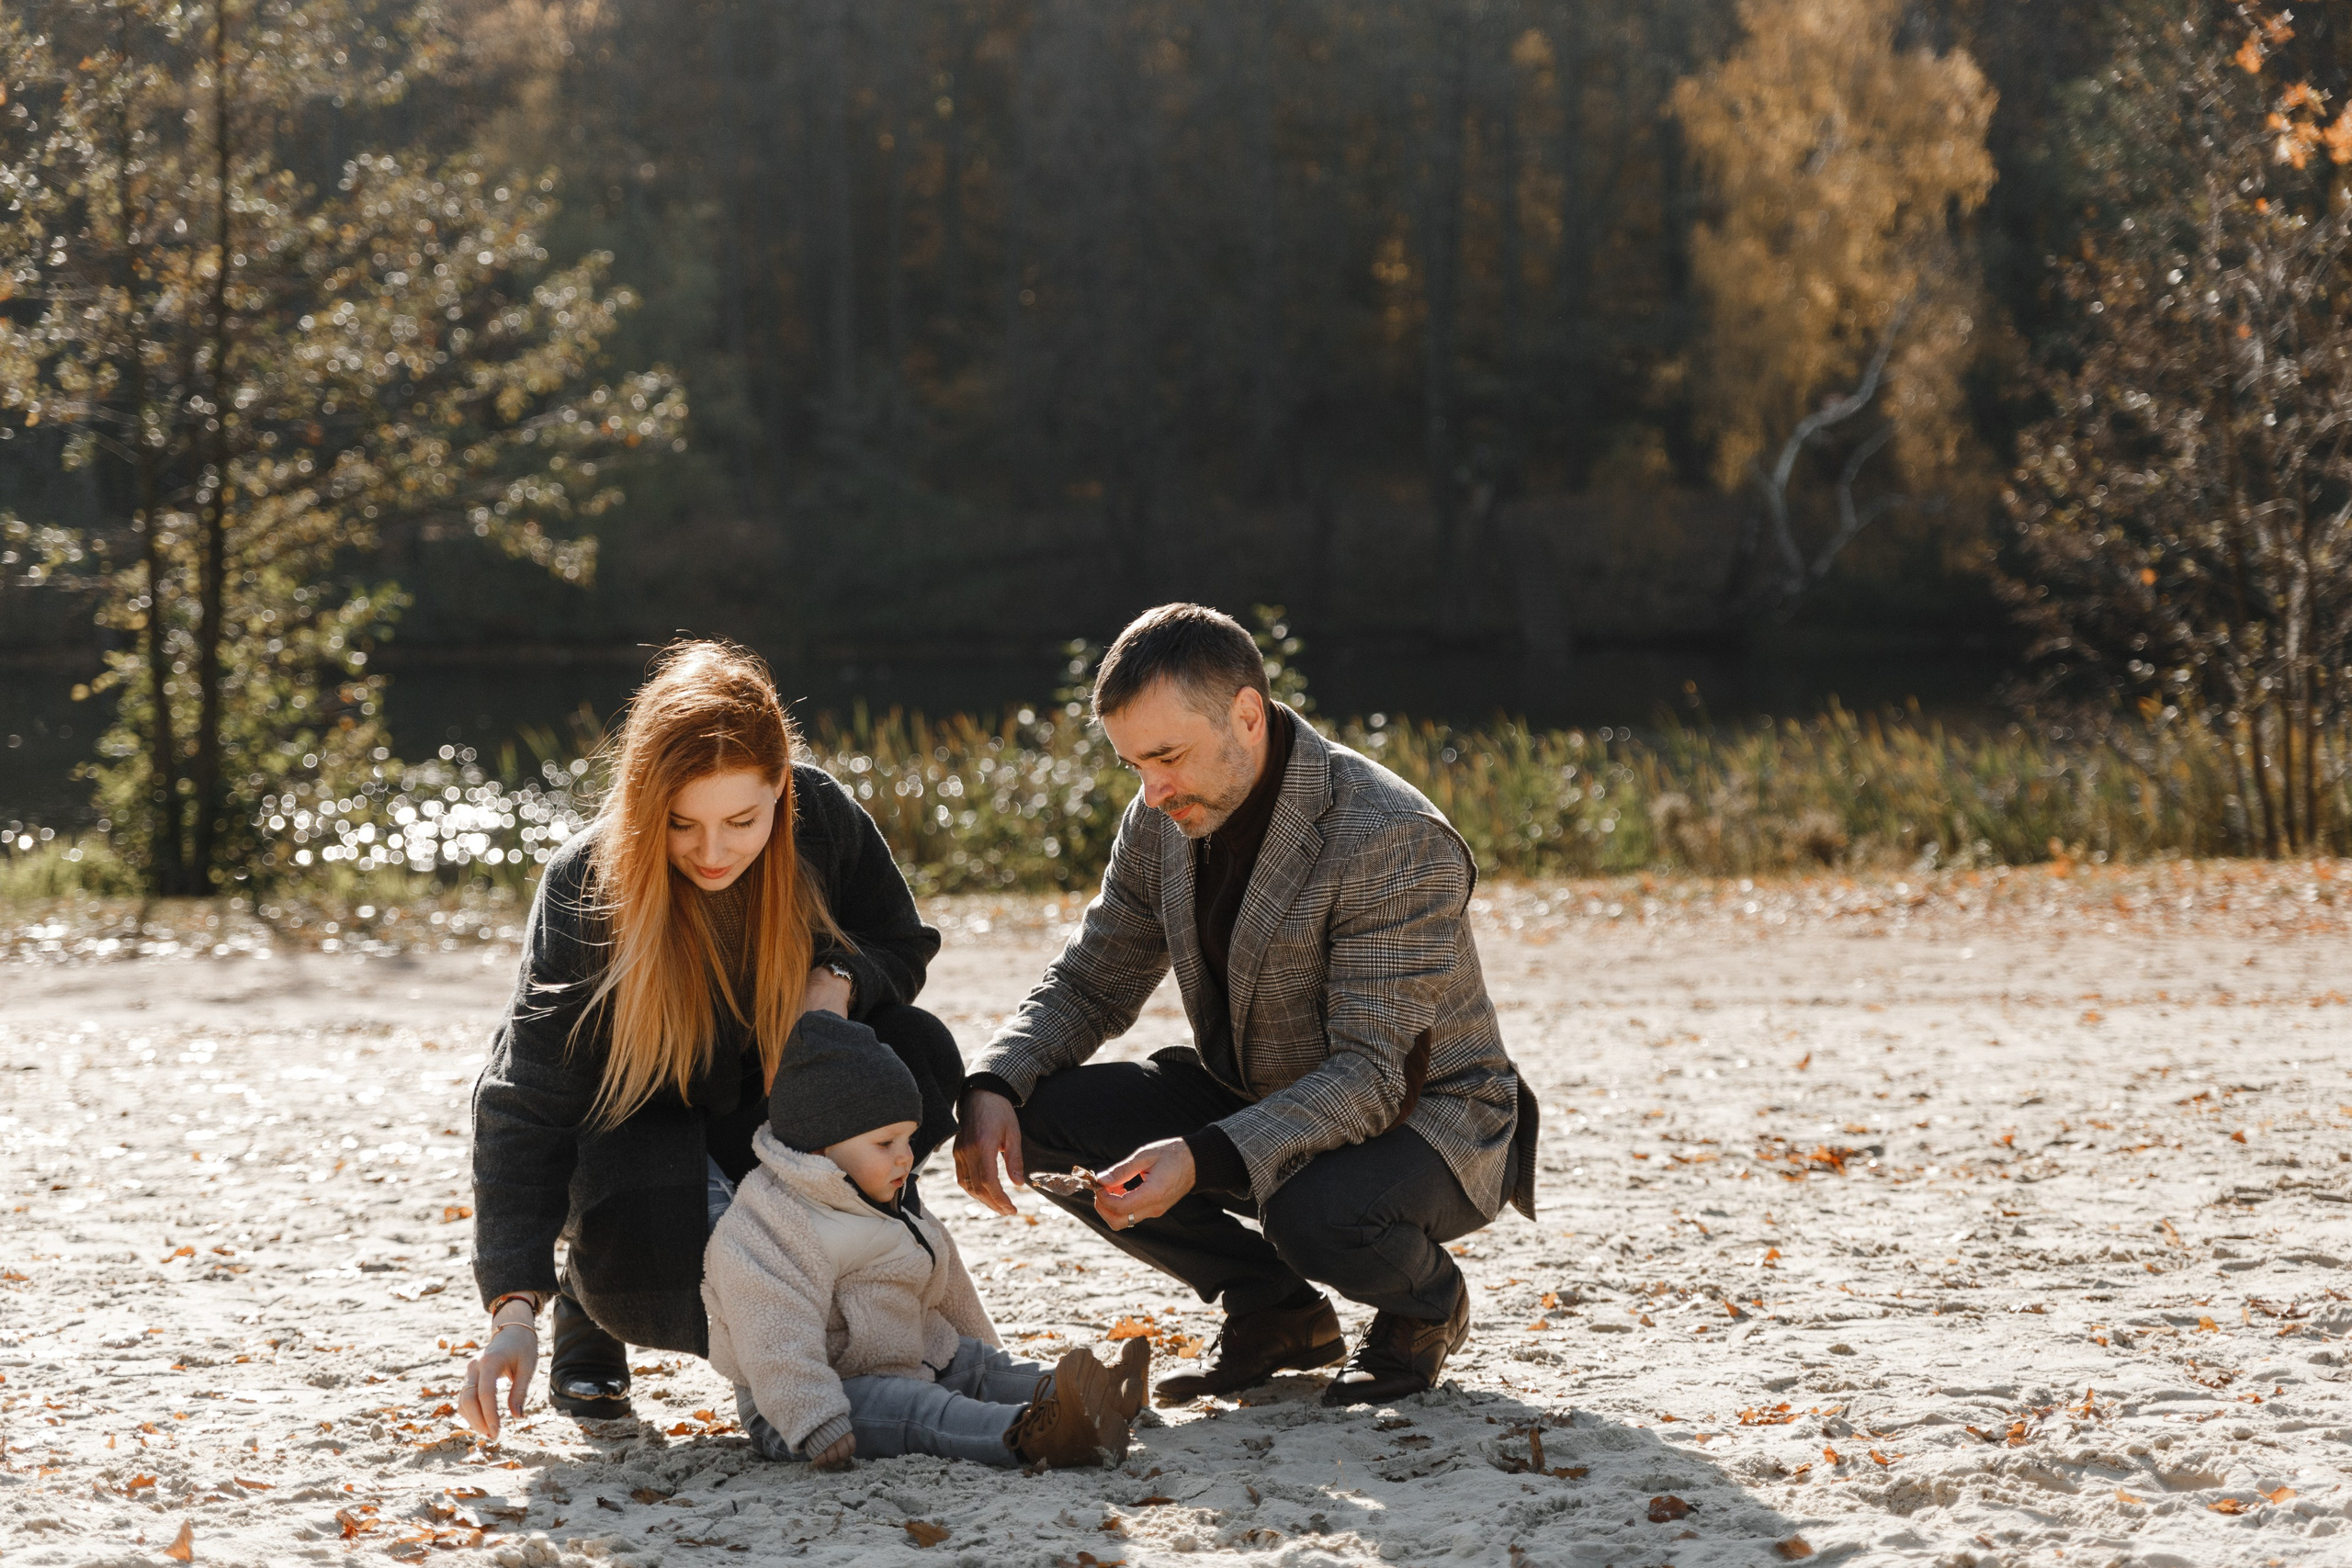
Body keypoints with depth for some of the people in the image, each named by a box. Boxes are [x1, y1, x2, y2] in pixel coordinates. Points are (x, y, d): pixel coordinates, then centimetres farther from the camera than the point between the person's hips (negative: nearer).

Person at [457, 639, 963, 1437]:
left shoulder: (824, 818, -19)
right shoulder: (586, 885, -28)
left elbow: (902, 945, 2)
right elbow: (524, 1102, -29)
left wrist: (838, 983, -25)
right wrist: (514, 1310, -38)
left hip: (772, 1104, 4)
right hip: (641, 1124, -3)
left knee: (917, 1058, -26)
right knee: (644, 1249, -37)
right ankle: (589, 1308, 3)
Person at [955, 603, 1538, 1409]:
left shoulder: (1396, 842, -27)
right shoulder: (1163, 820, -4)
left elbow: (1373, 1075, -31)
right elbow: (1088, 985, 5)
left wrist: (1205, 1159, -44)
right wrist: (991, 1086, -17)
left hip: (1421, 1114, -7)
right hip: (1253, 1101, 7)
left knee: (1312, 1212, -40)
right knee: (1039, 1111, -13)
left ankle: (1426, 1303, -1)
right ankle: (1279, 1312, 3)